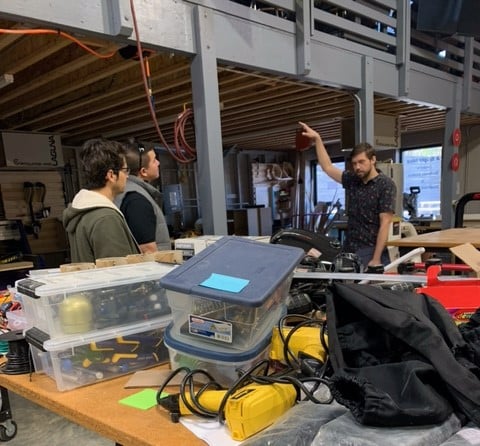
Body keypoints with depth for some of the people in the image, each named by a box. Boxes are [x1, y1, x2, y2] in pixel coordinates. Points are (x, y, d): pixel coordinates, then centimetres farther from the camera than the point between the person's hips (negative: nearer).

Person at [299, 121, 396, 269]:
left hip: (371, 252, -6)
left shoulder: (385, 184, -10)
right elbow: (327, 167, 19)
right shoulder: (352, 180, 8)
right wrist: (317, 139, 14)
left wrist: (376, 259, -20)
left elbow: (385, 224, -15)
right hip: (349, 251, 6)